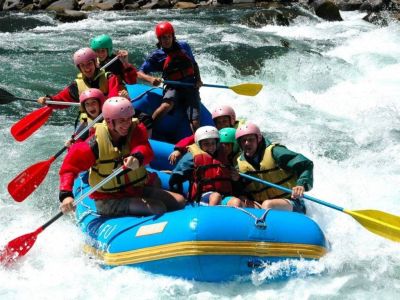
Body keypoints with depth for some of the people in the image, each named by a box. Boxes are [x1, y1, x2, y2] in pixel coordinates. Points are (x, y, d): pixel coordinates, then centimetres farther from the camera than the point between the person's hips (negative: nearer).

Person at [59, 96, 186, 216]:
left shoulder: (136, 130, -6)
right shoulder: (96, 143, -16)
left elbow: (145, 149, -27)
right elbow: (69, 167, -12)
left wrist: (137, 157, -52)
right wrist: (66, 194, -29)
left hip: (139, 189, 6)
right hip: (109, 200, -6)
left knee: (179, 201, -7)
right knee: (158, 208, -26)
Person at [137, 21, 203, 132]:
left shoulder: (183, 46, 8)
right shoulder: (157, 56, 0)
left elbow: (194, 64, 21)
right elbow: (140, 73, -3)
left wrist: (198, 79, 4)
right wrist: (151, 79, -24)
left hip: (191, 87, 2)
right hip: (174, 87, -2)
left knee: (195, 123, -13)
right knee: (166, 106, -35)